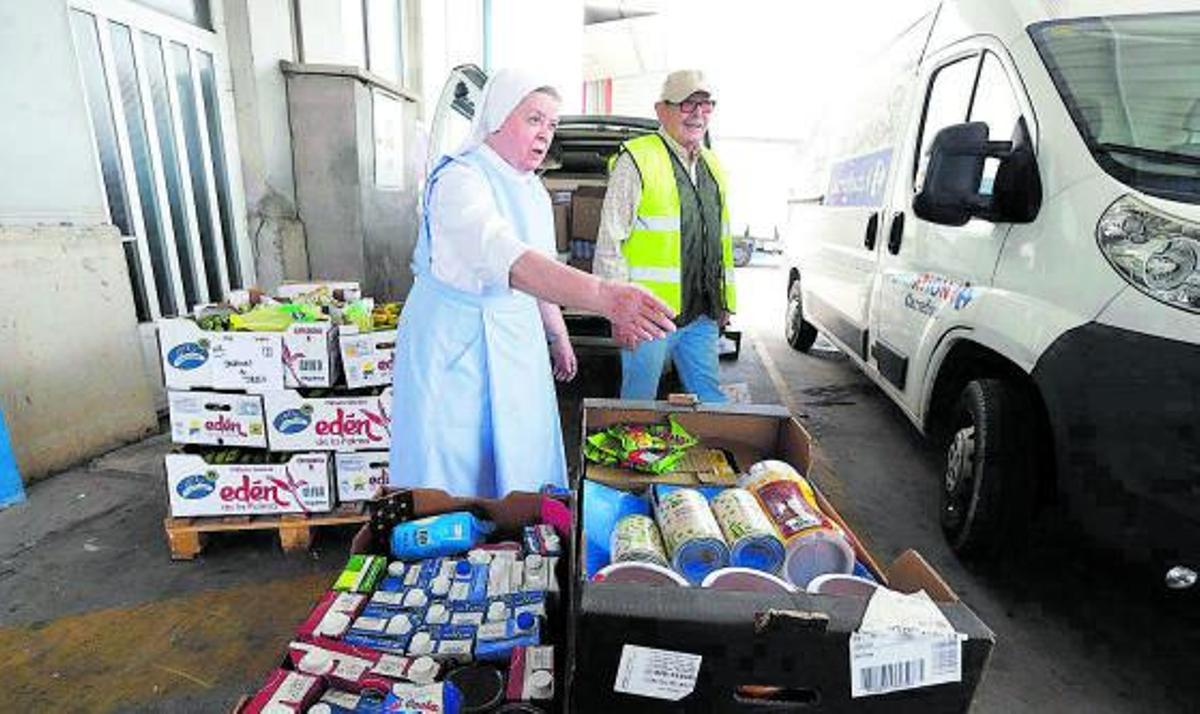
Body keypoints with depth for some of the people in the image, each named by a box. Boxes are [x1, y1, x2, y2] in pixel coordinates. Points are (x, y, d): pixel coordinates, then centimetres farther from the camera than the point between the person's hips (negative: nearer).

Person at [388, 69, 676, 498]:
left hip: (518, 339, 7)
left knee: (522, 457, 15)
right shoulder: (459, 179, -20)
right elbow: (507, 259, -40)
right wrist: (605, 297, -52)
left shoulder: (534, 191, 8)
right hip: (456, 344, -7)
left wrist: (559, 338, 19)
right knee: (451, 464, 2)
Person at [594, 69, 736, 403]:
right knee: (640, 402, 5)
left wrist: (725, 301, 18)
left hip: (703, 314, 6)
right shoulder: (637, 159, -5)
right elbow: (609, 242, -9)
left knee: (711, 399, 14)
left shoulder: (712, 165, 17)